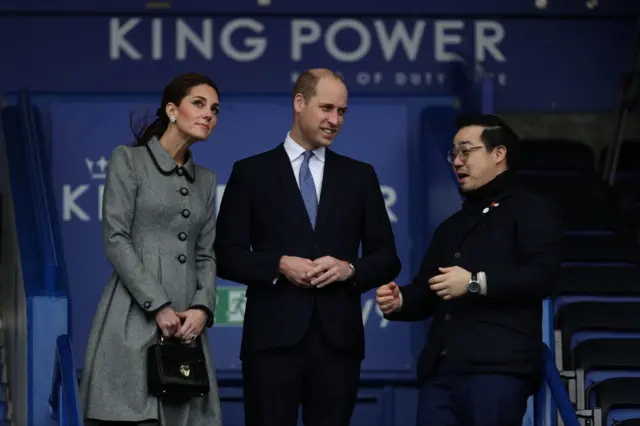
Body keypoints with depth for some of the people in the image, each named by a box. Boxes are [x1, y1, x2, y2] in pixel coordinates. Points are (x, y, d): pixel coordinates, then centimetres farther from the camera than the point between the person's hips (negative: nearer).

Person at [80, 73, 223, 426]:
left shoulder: (205, 180, 19)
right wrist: (158, 307, -14)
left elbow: (206, 255, 15)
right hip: (135, 318, -6)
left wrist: (201, 308, -5)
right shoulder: (128, 160, 2)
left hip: (186, 323, 6)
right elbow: (116, 241, -7)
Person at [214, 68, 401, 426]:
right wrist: (280, 265, -13)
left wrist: (350, 269, -9)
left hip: (338, 338, 2)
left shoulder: (360, 176, 13)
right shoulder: (251, 172, 7)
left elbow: (387, 258, 12)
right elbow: (226, 255, 3)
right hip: (274, 337, -2)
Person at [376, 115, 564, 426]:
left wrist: (475, 283, -16)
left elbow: (542, 276, -10)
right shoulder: (451, 227, 31)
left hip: (498, 368, -7)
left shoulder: (532, 211, 5)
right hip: (440, 369, 7)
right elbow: (426, 292, 28)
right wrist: (399, 301, 6)